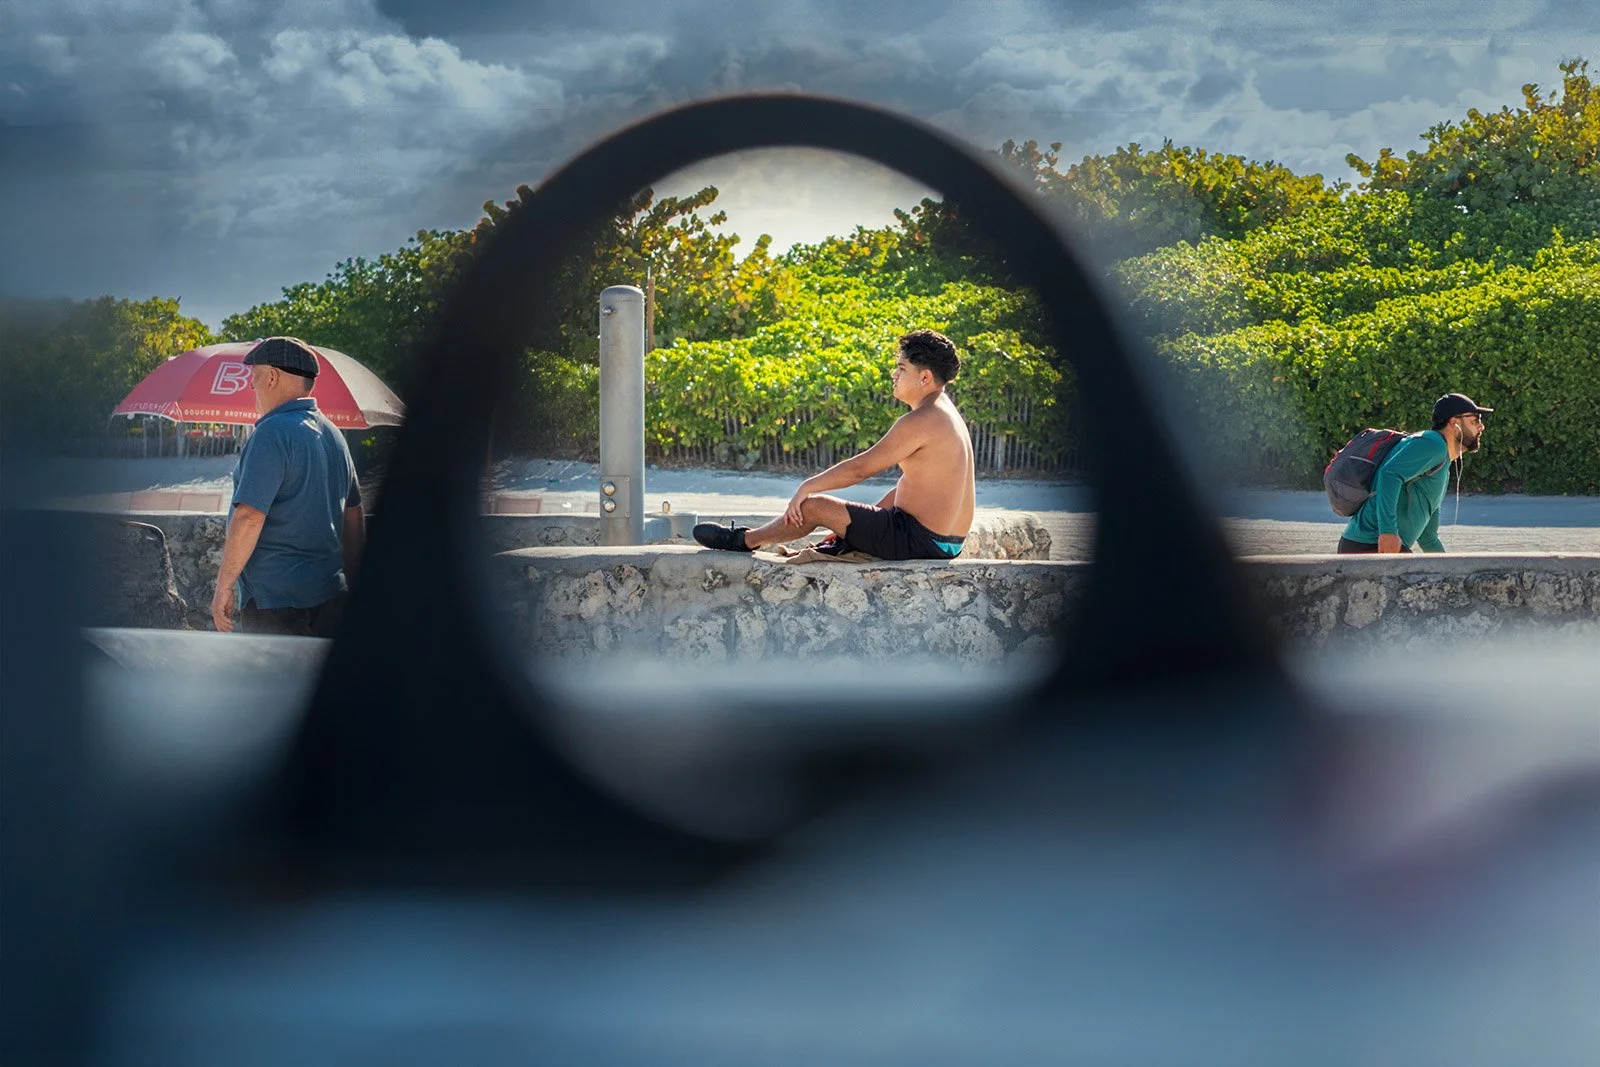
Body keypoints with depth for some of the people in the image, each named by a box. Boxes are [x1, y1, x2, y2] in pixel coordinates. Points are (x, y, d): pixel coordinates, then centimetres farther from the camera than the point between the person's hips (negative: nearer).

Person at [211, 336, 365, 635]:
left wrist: (223, 587, -13)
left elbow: (249, 517, -19)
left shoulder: (273, 433, -12)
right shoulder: (334, 434, 15)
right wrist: (354, 588, 26)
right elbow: (354, 516, 21)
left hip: (275, 603, -8)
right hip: (330, 598, 8)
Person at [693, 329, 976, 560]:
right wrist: (851, 525, 20)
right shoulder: (946, 415, 14)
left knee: (813, 506, 1)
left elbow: (860, 468, -17)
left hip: (919, 539, -9)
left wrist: (807, 487, -3)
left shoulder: (920, 421, -19)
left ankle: (745, 540, 19)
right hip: (948, 543, 9)